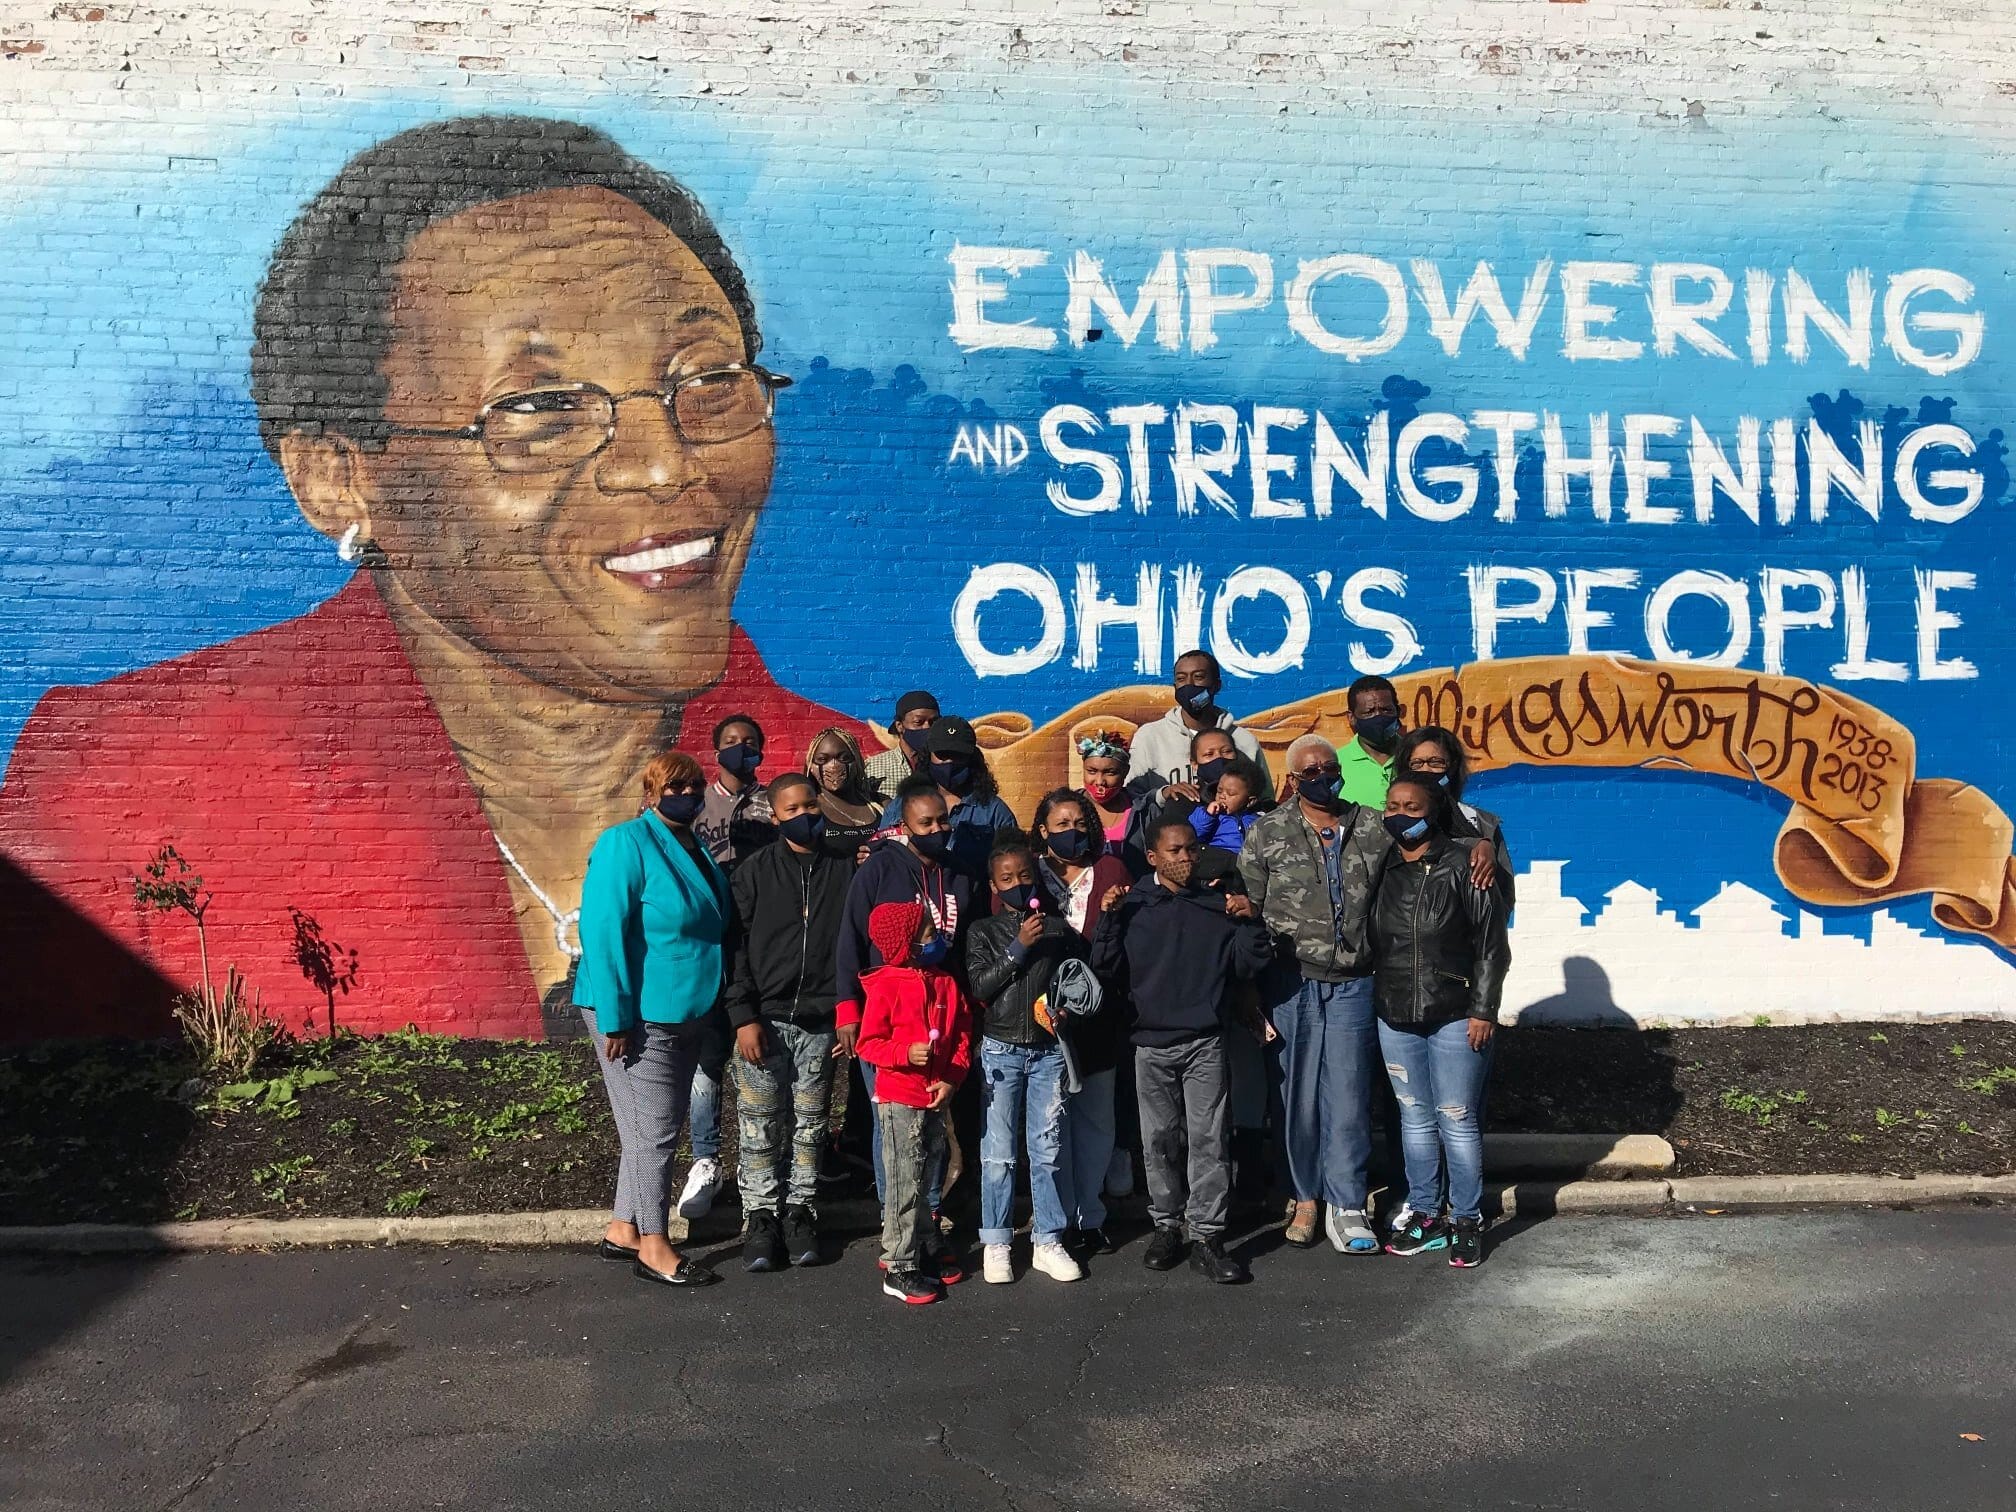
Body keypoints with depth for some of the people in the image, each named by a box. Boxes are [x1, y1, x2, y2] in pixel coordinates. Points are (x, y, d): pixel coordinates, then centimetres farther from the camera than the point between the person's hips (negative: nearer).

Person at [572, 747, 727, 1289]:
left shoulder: (696, 850, 12)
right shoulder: (626, 844, -14)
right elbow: (603, 933, -20)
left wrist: (718, 1012, 18)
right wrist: (614, 1018, -23)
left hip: (682, 1016, 9)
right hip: (637, 1017, -9)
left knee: (655, 1129, 15)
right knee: (654, 1131, -2)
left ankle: (624, 1230, 28)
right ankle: (653, 1247, 10)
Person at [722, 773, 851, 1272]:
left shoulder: (845, 870, 6)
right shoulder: (754, 871, 0)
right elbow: (735, 946, -3)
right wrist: (744, 1017, -10)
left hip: (821, 1024, 2)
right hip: (764, 1021, -2)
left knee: (810, 1128, 10)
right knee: (760, 1130, 3)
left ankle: (801, 1213, 23)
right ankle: (760, 1218, 16)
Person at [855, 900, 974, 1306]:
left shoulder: (947, 984, 5)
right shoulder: (886, 987, -12)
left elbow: (963, 1036, 7)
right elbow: (868, 1043, -10)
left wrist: (951, 1078, -6)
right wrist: (906, 1053, -26)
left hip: (936, 1099, 6)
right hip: (899, 1100, -6)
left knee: (925, 1181, 17)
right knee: (904, 1184, -3)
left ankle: (923, 1253, 30)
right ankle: (900, 1269, 6)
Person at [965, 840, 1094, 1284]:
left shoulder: (1059, 930, 6)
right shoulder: (983, 932, 3)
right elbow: (978, 986, -8)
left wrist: (1067, 1004, -8)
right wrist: (1018, 947, -14)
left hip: (1049, 1051, 1)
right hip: (1001, 1050, -1)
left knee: (1048, 1150, 5)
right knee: (999, 1152, 2)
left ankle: (1048, 1241, 15)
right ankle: (995, 1243, 13)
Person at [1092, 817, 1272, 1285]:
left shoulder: (1218, 906, 4)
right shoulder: (1133, 904, 1)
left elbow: (1249, 966, 2)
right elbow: (1106, 966, -4)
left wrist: (1250, 921, -12)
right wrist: (1108, 918, -15)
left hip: (1204, 1042, 0)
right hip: (1152, 1043, 0)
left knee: (1208, 1140, -2)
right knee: (1159, 1141, 10)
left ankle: (1207, 1237, 4)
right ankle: (1167, 1226, 23)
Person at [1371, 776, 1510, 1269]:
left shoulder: (1463, 865, -7)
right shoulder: (1381, 870, 5)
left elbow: (1492, 944, -6)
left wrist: (1484, 1010, -10)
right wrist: (1377, 1002, 9)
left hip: (1454, 1018, -4)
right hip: (1396, 1019, 4)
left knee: (1458, 1122, 2)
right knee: (1415, 1118, 13)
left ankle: (1468, 1221, 17)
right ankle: (1425, 1215, 26)